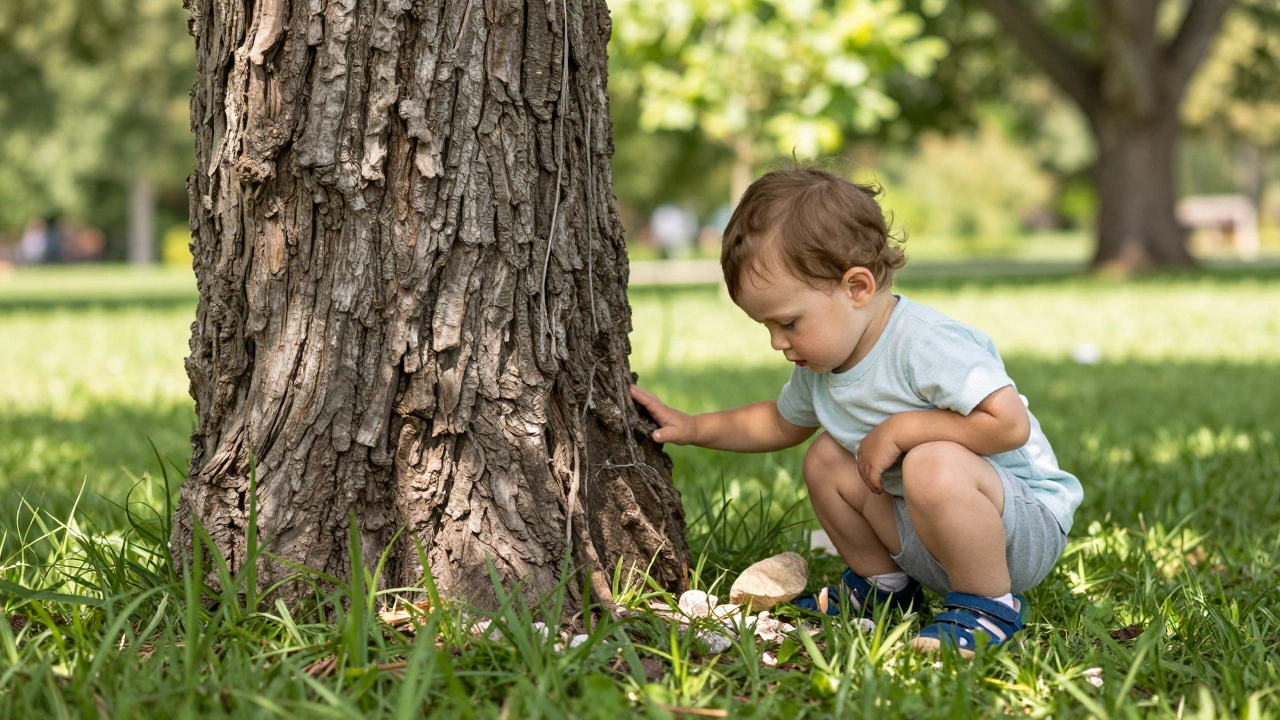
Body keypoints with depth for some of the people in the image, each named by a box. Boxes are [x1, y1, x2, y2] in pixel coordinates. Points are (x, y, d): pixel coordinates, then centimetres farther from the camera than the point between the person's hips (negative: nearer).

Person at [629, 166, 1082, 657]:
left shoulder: (926, 344, -26)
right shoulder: (821, 363, 4)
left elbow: (1009, 422, -34)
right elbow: (782, 423, 26)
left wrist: (903, 428, -27)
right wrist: (692, 428, 17)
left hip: (1029, 525, -9)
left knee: (934, 465, -37)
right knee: (827, 459, 5)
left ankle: (989, 603, -16)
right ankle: (883, 584, 21)